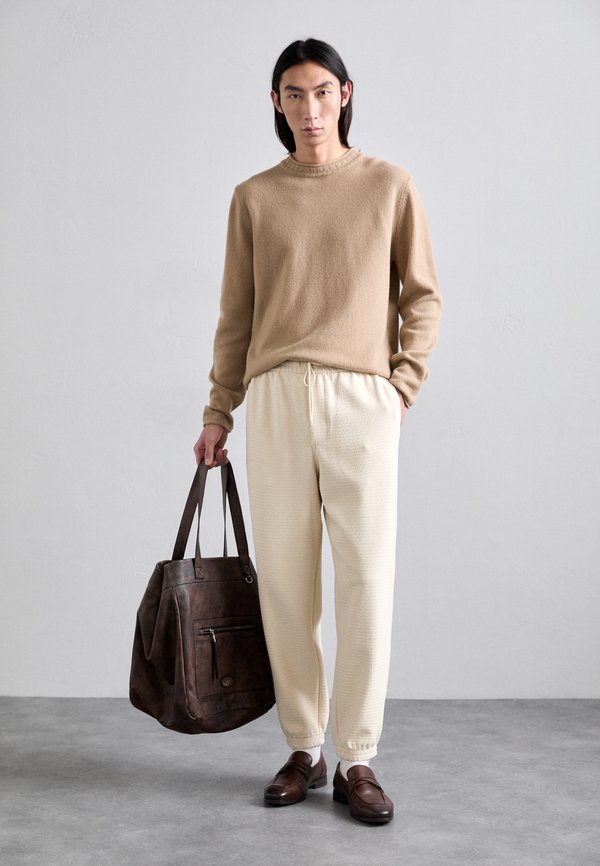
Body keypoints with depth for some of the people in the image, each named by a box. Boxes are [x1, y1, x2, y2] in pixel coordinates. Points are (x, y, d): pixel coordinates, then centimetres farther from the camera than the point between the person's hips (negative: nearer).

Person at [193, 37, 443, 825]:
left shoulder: (390, 186, 9)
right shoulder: (253, 198, 12)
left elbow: (423, 296, 9)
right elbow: (235, 314, 13)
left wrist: (403, 384, -2)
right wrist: (217, 413, 10)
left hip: (362, 401, -1)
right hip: (275, 401, 2)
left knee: (368, 581, -4)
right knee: (284, 580, 3)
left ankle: (357, 759, 8)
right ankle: (304, 750, 16)